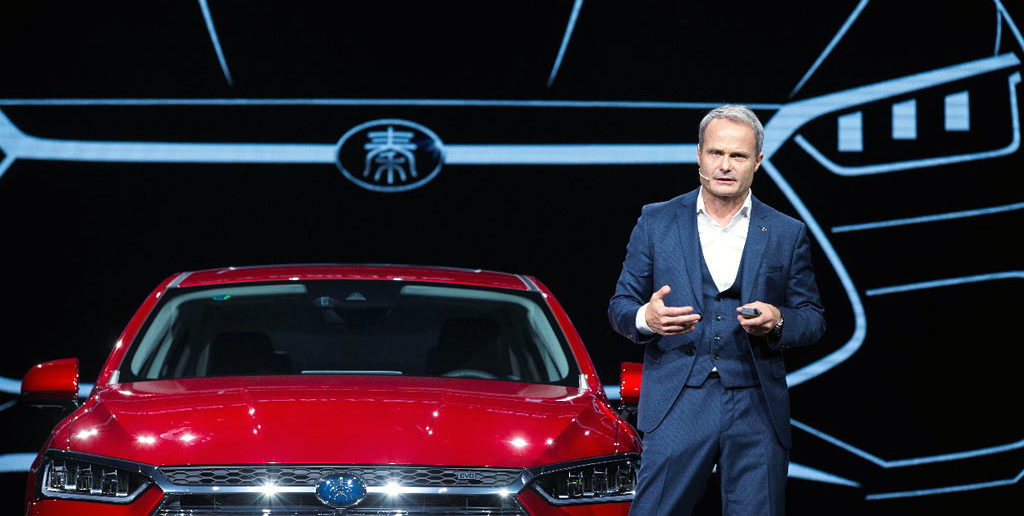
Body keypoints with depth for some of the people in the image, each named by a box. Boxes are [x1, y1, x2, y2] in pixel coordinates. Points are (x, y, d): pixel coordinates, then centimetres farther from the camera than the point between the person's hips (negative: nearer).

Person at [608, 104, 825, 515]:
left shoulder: (787, 234, 10)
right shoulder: (657, 222, 9)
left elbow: (812, 319, 12)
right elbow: (620, 305, 10)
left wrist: (777, 321, -11)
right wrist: (645, 318, -14)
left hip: (757, 410, 1)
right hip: (678, 405, -1)